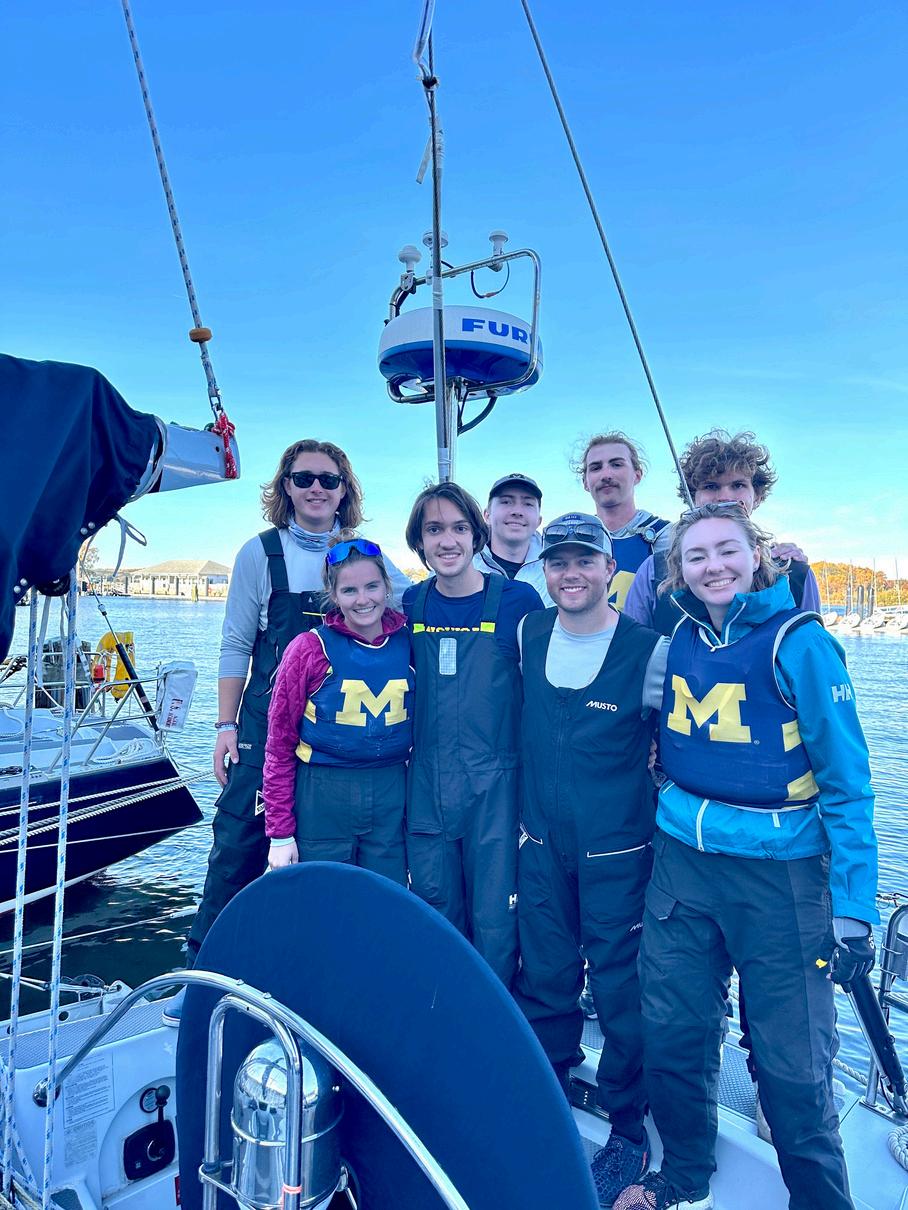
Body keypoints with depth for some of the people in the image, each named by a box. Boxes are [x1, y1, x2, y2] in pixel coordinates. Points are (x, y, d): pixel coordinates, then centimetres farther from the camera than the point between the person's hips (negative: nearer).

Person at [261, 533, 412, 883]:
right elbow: (279, 746, -4)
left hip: (391, 799, 3)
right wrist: (279, 833, -5)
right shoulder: (309, 649, -8)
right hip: (322, 800, -2)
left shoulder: (408, 644, 0)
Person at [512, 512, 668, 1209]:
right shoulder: (528, 634, 1)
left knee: (620, 992, 6)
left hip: (617, 855, -4)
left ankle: (628, 1132, 30)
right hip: (543, 845, 4)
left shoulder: (648, 650, -14)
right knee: (543, 981, 16)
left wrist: (662, 812, -6)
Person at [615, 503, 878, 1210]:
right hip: (683, 862, 5)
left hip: (779, 875, -4)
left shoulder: (798, 643, -10)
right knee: (673, 1037, 13)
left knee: (792, 1065, 5)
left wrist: (853, 907, -12)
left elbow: (847, 780, -10)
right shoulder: (680, 639, 4)